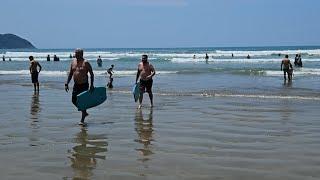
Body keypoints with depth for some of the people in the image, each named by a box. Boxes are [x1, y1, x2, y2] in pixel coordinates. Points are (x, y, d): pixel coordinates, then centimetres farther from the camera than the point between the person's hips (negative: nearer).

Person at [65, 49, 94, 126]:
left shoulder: (85, 63, -12)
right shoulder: (73, 62, 6)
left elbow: (91, 74, -10)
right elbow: (70, 74, 13)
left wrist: (91, 85, -16)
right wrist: (66, 84, 7)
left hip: (84, 85, -7)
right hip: (76, 85, 7)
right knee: (74, 101, 9)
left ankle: (82, 120, 1)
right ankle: (84, 112, 31)